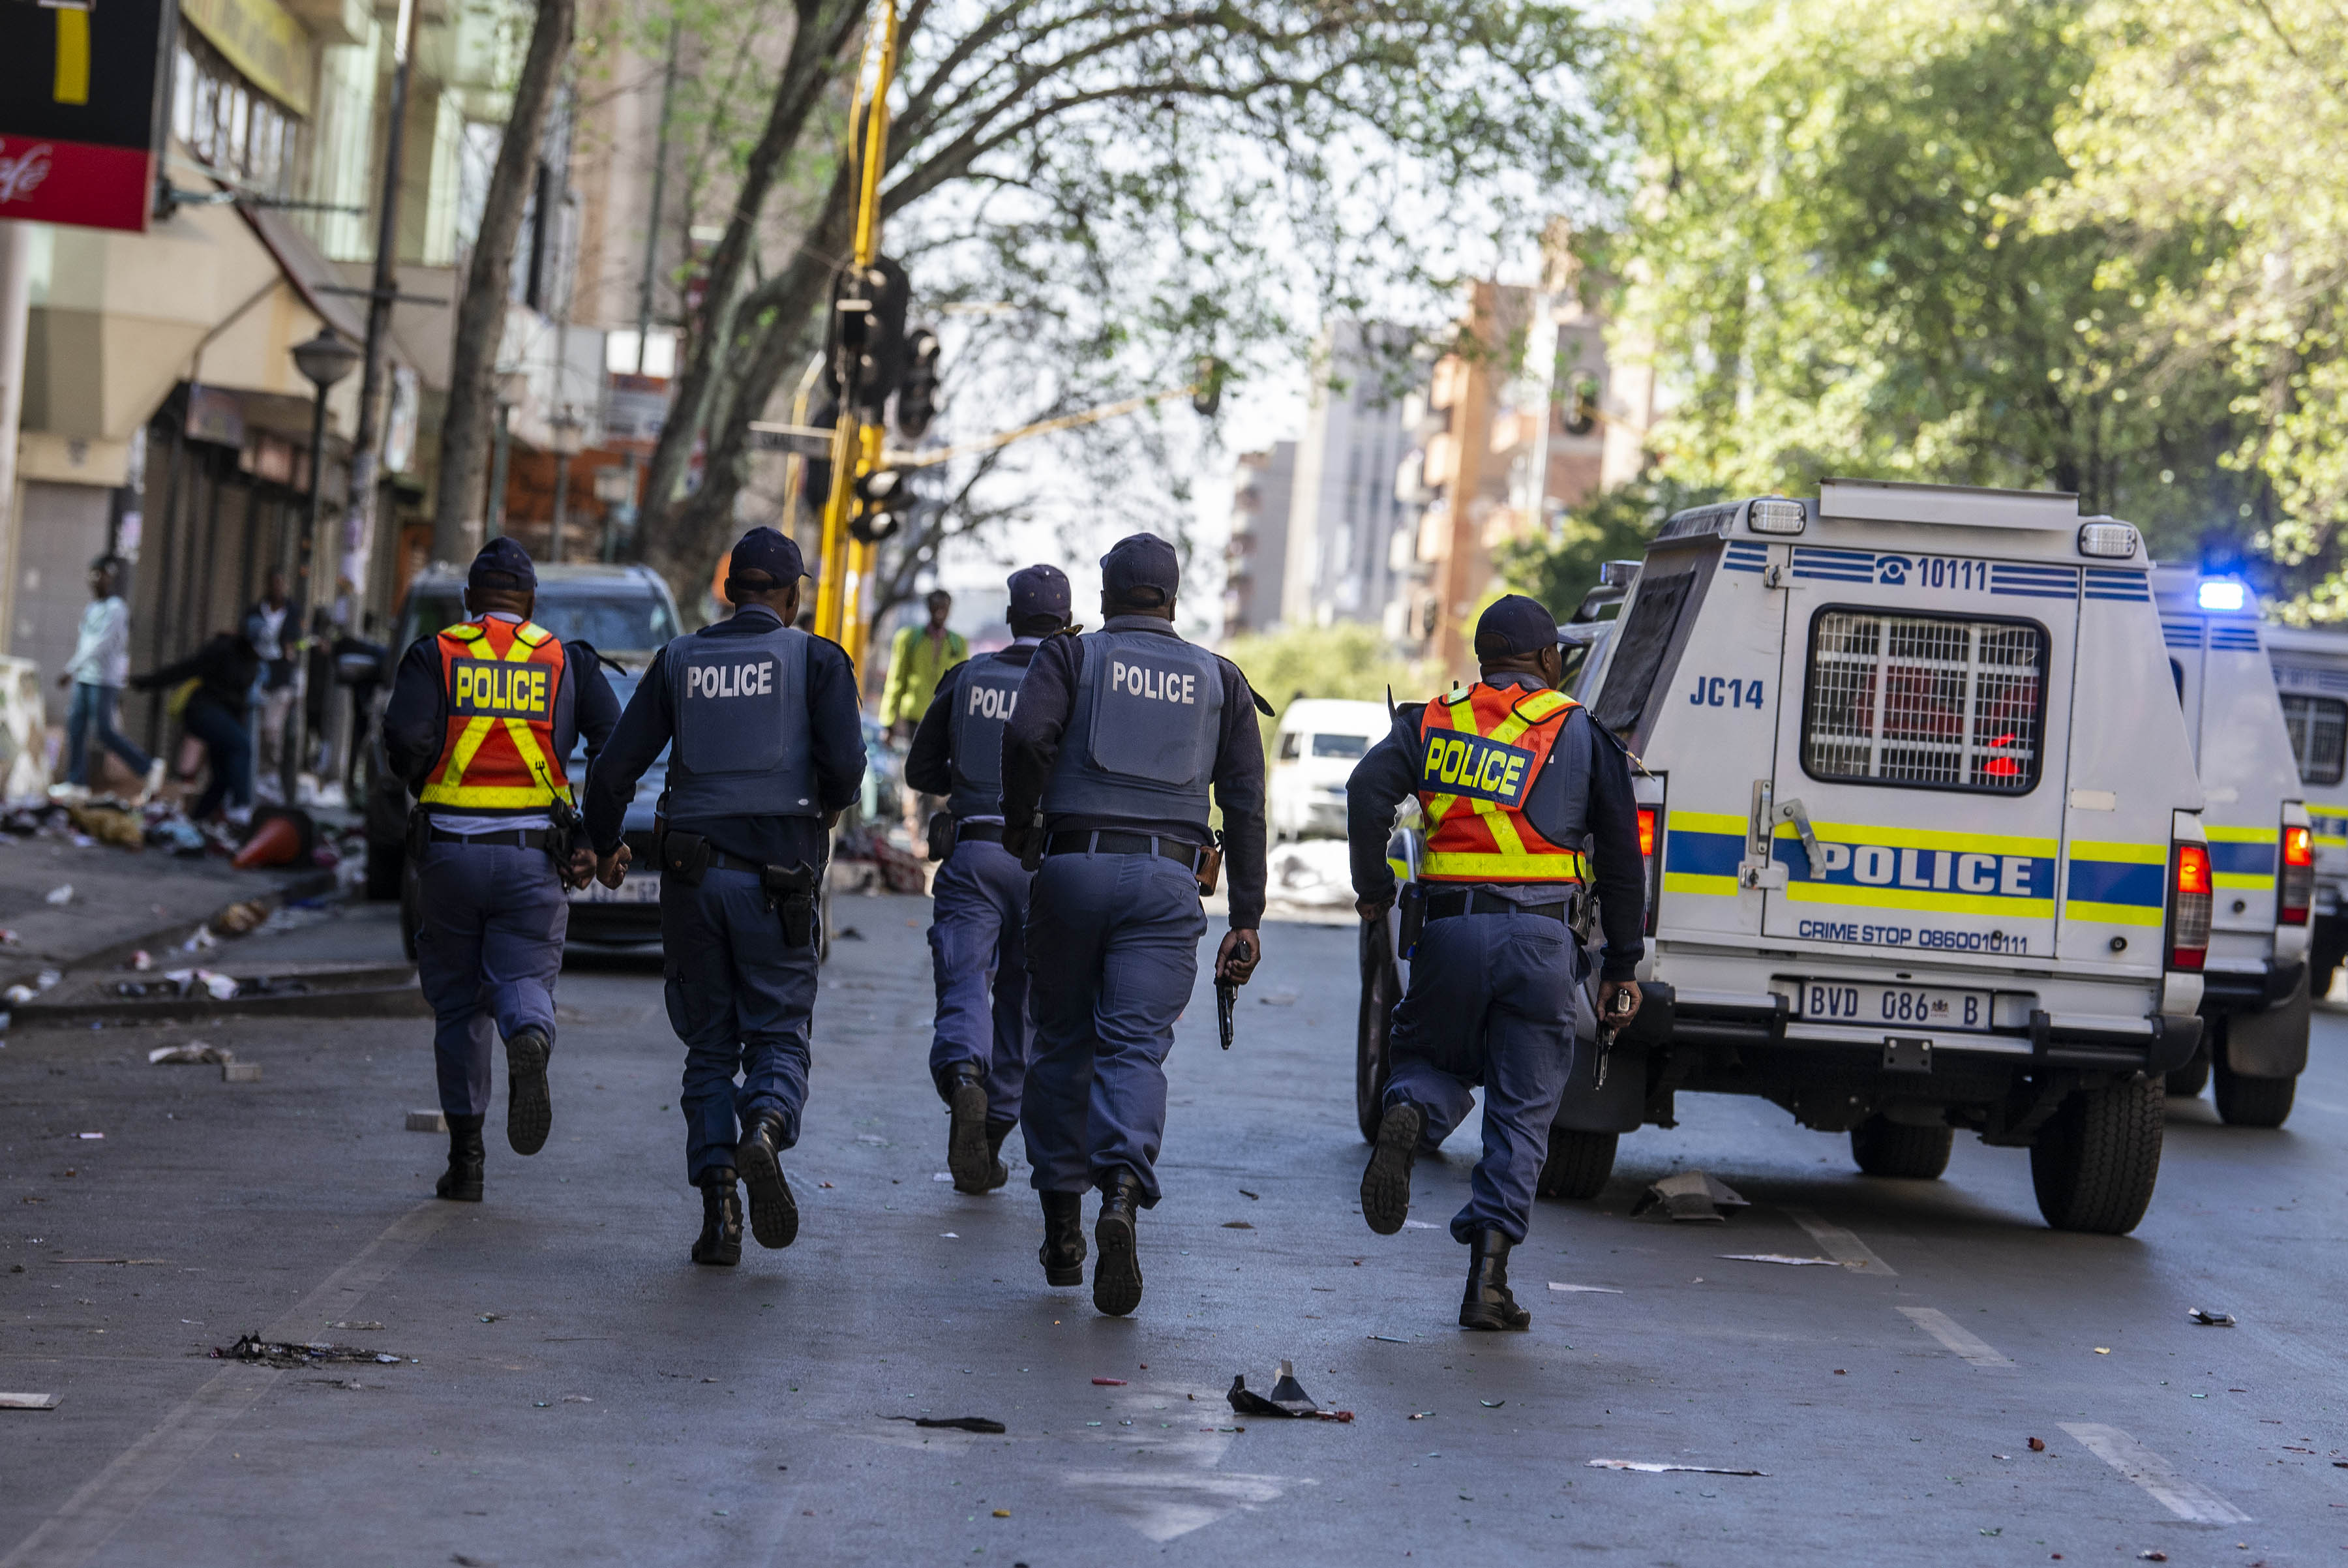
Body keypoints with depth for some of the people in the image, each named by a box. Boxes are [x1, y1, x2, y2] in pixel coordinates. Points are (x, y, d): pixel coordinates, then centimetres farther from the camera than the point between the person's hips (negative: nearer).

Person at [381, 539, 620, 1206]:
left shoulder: (434, 655, 4)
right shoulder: (568, 661, 9)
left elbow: (405, 736, -12)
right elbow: (615, 746, -2)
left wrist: (425, 789, 8)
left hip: (450, 851, 0)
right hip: (533, 856, 0)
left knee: (458, 1005, 11)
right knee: (522, 982, 3)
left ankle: (465, 1158, 10)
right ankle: (530, 1041, -35)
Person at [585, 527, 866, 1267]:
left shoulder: (678, 660, 9)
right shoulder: (816, 660, 3)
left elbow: (614, 769, 6)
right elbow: (845, 763, -10)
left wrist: (606, 846, 24)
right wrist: (828, 807, 13)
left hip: (692, 868, 2)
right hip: (777, 874, -2)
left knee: (710, 1046, 11)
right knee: (778, 1034, 5)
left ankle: (718, 1200, -2)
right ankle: (765, 1129, -27)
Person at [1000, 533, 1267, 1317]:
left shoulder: (1072, 655, 7)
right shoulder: (1218, 679, 15)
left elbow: (1028, 733, -13)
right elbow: (1245, 804, 9)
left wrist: (1019, 826, 3)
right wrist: (1246, 920, 9)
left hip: (1075, 866, -1)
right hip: (1167, 881, 1)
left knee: (1062, 1044, 12)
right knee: (1136, 1048, -6)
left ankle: (1062, 1225, 15)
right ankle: (1122, 1194, -31)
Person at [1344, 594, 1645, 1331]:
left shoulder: (1432, 723, 12)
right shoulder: (1583, 734, 10)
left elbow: (1368, 787, -6)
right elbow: (1621, 855, 8)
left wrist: (1373, 890, 3)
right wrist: (1622, 967, 13)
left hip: (1452, 932, 1)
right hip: (1542, 938, -1)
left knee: (1436, 1061, 22)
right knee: (1522, 1111, 5)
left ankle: (1408, 1115, -15)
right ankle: (1488, 1277, -4)